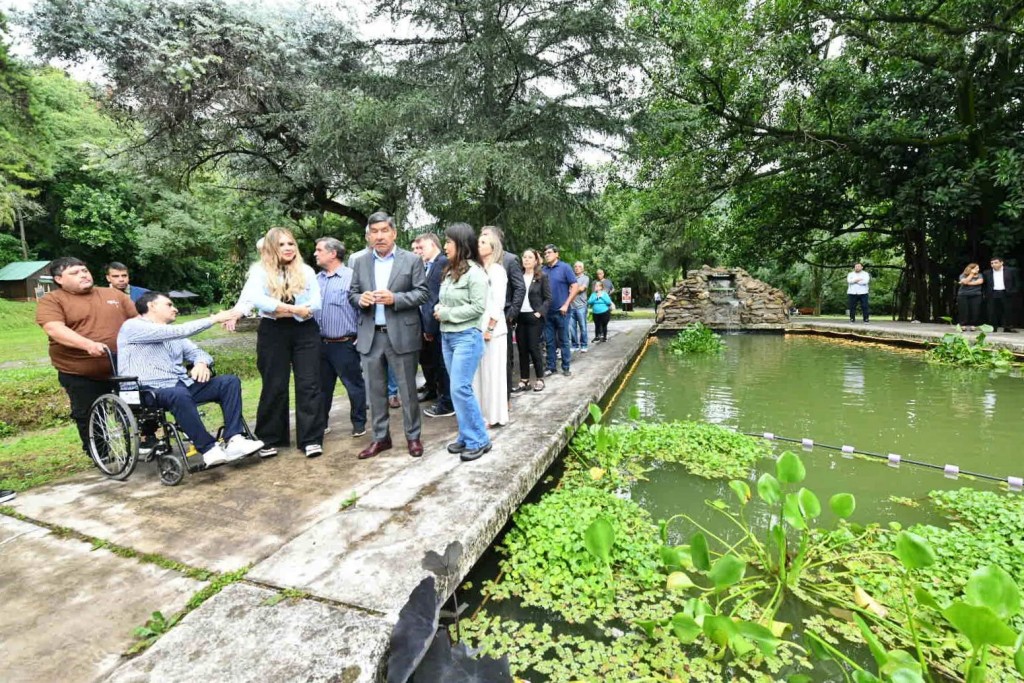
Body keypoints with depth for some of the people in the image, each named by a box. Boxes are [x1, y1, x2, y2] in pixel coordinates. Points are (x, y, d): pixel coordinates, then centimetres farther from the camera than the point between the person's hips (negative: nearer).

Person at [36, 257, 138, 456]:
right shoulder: (52, 301, -3)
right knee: (89, 418, 9)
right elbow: (54, 329, -18)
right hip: (81, 374, -2)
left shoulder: (114, 294, 9)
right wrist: (88, 345, -33)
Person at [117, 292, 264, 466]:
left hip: (183, 385, 7)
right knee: (180, 394, -40)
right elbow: (178, 331, -15)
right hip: (151, 392, -7)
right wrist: (214, 319, -12)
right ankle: (209, 449, -34)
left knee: (230, 381, -12)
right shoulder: (133, 327, -2)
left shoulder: (172, 335, 22)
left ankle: (233, 440, -25)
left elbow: (197, 352, 19)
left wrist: (202, 363, -7)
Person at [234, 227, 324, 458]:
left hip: (305, 331, 1)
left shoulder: (306, 271, 8)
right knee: (274, 387, 6)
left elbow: (316, 304, -3)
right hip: (272, 333, -1)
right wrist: (293, 308, -23)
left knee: (308, 384, 0)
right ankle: (269, 439, 19)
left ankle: (311, 439, 7)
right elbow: (255, 297, -16)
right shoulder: (259, 270, 3)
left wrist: (281, 310, -15)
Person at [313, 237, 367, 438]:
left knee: (354, 386, 5)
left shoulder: (352, 276, -9)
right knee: (322, 387, 16)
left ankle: (359, 423, 19)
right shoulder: (316, 279, 12)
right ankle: (320, 423, 29)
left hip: (345, 344, -6)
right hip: (320, 344, 6)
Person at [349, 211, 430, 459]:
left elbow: (423, 293, -6)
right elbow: (352, 294, 12)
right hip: (370, 336, 4)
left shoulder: (412, 260, -1)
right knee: (375, 390, 11)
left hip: (402, 335, -3)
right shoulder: (361, 262, 10)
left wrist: (395, 298, -20)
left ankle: (413, 436, 21)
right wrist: (360, 298, -12)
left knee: (407, 389, 6)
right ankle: (380, 437, 25)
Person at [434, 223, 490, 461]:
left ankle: (478, 439, 5)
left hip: (467, 336, -8)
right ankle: (467, 436, 22)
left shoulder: (474, 272, -10)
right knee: (458, 389, 11)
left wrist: (447, 314, -12)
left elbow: (478, 307, -16)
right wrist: (439, 309, -1)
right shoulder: (449, 271, 12)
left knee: (460, 388, -9)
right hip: (447, 336, 8)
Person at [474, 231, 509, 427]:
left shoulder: (497, 269, -6)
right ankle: (483, 413, 20)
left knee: (493, 371, 0)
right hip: (478, 327, 7)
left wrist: (490, 328, -16)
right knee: (481, 371, 10)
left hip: (492, 328, -7)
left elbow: (498, 302, -12)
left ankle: (495, 415, 10)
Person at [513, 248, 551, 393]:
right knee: (522, 350, 6)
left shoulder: (542, 277, 0)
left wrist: (539, 312, -13)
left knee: (533, 348, -2)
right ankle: (524, 381, 14)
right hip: (520, 317, 4)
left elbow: (548, 298, -2)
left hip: (534, 318, -4)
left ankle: (539, 379, 13)